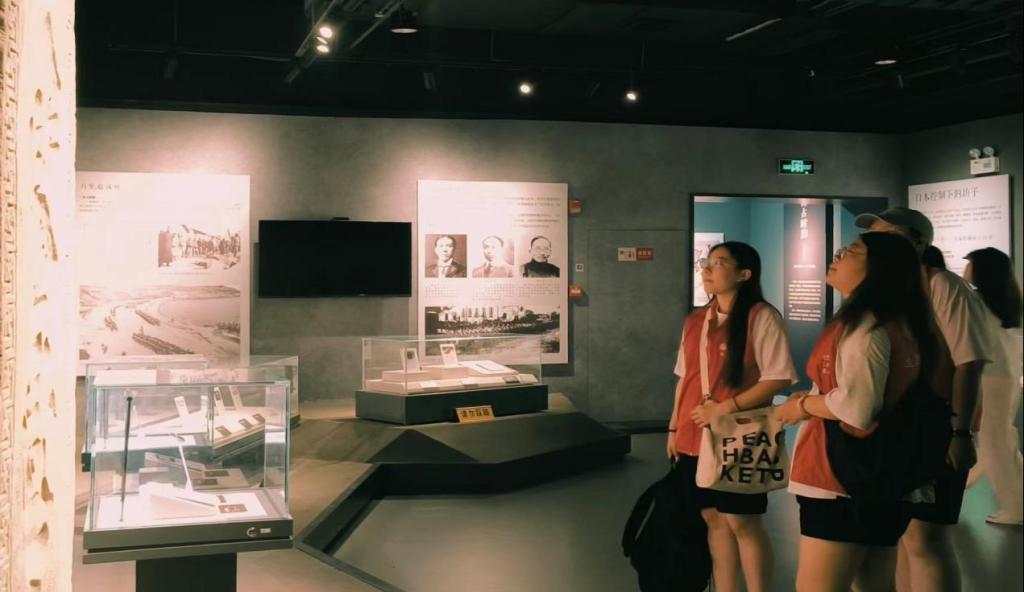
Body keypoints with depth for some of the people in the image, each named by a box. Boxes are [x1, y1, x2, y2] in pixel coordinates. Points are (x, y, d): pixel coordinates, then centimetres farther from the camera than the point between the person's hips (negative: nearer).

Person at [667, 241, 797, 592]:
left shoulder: (761, 317, -9)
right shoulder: (695, 321, 12)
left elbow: (778, 378, -15)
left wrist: (726, 407, -19)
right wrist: (674, 427, 14)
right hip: (695, 438, 6)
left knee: (742, 522, -1)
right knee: (713, 518, 10)